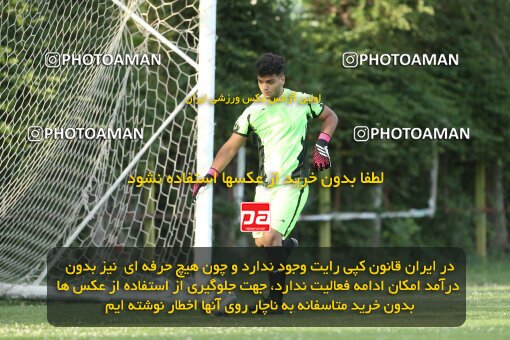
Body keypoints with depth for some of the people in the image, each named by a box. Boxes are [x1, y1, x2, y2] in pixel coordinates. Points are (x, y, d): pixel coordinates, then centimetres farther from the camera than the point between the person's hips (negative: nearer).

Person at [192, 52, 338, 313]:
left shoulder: (303, 102, 1)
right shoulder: (253, 112, 5)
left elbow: (330, 117, 17)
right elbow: (231, 147, 8)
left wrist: (321, 145, 1)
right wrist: (209, 175, -2)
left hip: (293, 184, -4)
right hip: (265, 185, 4)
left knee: (271, 238, -19)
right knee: (261, 242, 2)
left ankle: (275, 299, -12)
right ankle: (287, 244, 37)